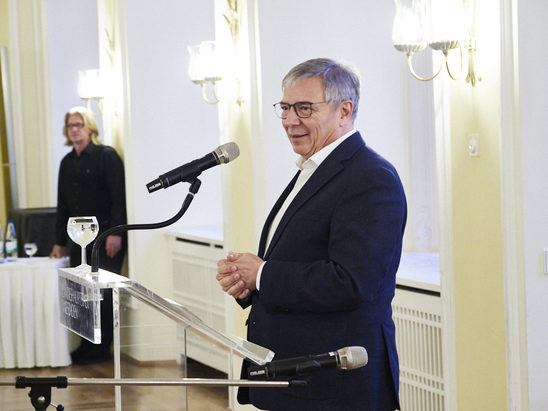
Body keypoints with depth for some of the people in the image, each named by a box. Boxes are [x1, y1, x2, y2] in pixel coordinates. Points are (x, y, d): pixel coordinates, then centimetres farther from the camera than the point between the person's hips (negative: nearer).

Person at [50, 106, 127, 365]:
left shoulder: (106, 156, -4)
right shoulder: (67, 163, 15)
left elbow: (118, 197, -10)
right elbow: (63, 205, 19)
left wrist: (115, 232, -17)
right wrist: (60, 242, 17)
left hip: (106, 238, -6)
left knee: (103, 293, -4)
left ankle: (101, 348, 4)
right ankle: (87, 347, 10)